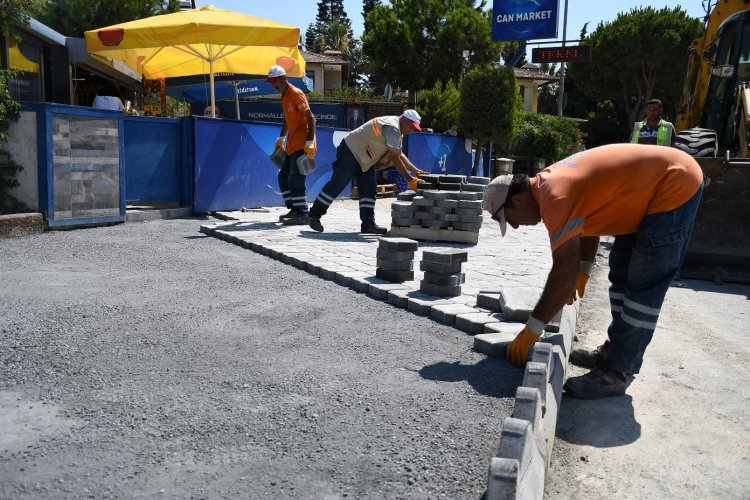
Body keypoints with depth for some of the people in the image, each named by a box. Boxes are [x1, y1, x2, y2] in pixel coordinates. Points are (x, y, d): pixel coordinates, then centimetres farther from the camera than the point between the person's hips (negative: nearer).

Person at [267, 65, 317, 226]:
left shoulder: (295, 94, -13)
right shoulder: (284, 96, 15)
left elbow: (311, 118, -19)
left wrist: (310, 143, -25)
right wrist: (281, 139, 26)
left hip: (302, 144, -10)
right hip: (292, 144, 10)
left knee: (295, 179, -14)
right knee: (283, 176, 13)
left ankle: (302, 215, -11)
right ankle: (294, 210, 21)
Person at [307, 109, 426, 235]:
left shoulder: (397, 130, 9)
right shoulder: (392, 127, -23)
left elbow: (399, 154, 13)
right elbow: (395, 158, -27)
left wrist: (415, 170, 2)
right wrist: (409, 179, -25)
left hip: (365, 160, 11)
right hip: (351, 151, -11)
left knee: (369, 190, 3)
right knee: (336, 185, -7)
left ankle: (368, 224, 2)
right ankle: (315, 215, 3)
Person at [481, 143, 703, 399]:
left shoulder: (556, 197, -28)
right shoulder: (548, 181, 2)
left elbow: (565, 273, -27)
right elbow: (589, 222, 16)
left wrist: (531, 330, -20)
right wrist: (583, 271, 10)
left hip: (676, 185, -10)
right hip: (653, 181, 10)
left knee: (643, 286, -9)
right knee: (622, 275, 14)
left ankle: (616, 373, -3)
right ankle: (616, 351, 24)